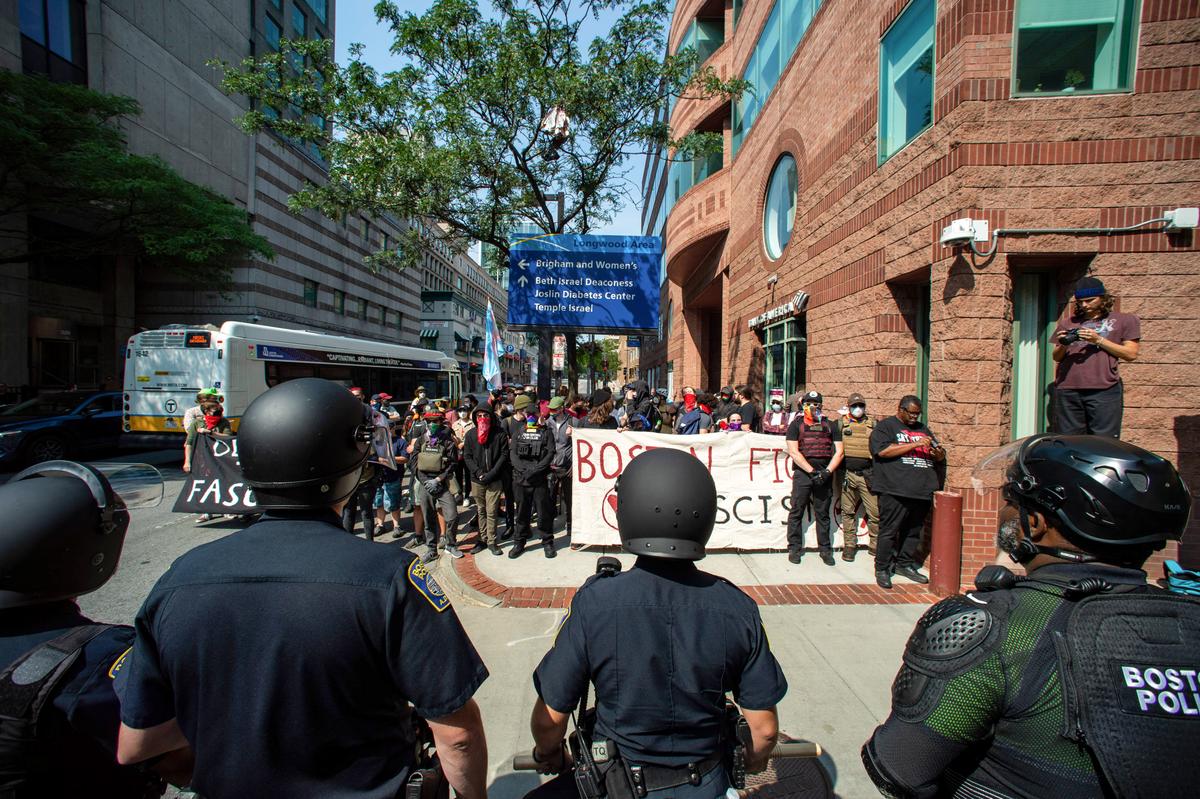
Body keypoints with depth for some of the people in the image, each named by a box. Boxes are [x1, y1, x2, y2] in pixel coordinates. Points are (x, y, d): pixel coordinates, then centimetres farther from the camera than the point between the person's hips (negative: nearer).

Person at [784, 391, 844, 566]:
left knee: (823, 513, 8)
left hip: (824, 474, 2)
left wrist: (827, 471, -7)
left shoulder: (831, 426, 13)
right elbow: (793, 452, -4)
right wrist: (812, 471, -11)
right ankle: (794, 548, 9)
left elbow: (838, 452, 7)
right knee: (796, 512, 1)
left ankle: (825, 549, 18)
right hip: (802, 472, -2)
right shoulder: (796, 425, 5)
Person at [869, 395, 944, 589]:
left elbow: (941, 456, 26)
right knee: (889, 530, -5)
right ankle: (882, 569, 3)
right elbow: (883, 451, -15)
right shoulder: (885, 427, 2)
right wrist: (915, 445, -15)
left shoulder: (923, 429, 22)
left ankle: (905, 564, 25)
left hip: (922, 491, 7)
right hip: (895, 490, -7)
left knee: (914, 530, 12)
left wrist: (937, 453, 1)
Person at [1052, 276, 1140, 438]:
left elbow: (1131, 354, 4)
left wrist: (1099, 340, -6)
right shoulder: (1068, 322, 21)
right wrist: (1063, 345, -2)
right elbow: (1056, 357, 20)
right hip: (1067, 389, 3)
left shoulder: (1124, 320, 15)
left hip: (1104, 389, -2)